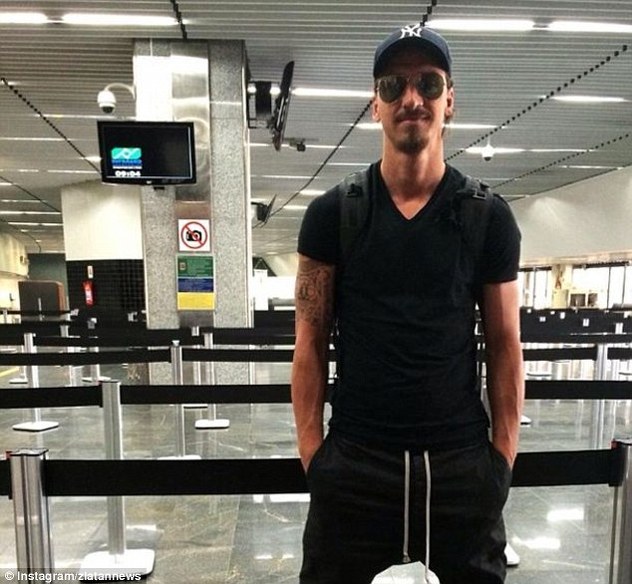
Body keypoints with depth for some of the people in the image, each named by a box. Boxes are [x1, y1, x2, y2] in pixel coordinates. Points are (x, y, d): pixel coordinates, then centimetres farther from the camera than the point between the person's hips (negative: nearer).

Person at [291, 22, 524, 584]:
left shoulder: (489, 218, 1)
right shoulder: (332, 214, -2)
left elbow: (505, 345, 4)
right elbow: (311, 344, -2)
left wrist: (504, 454, 0)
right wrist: (312, 453, -5)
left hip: (463, 463, 1)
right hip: (352, 462, 0)